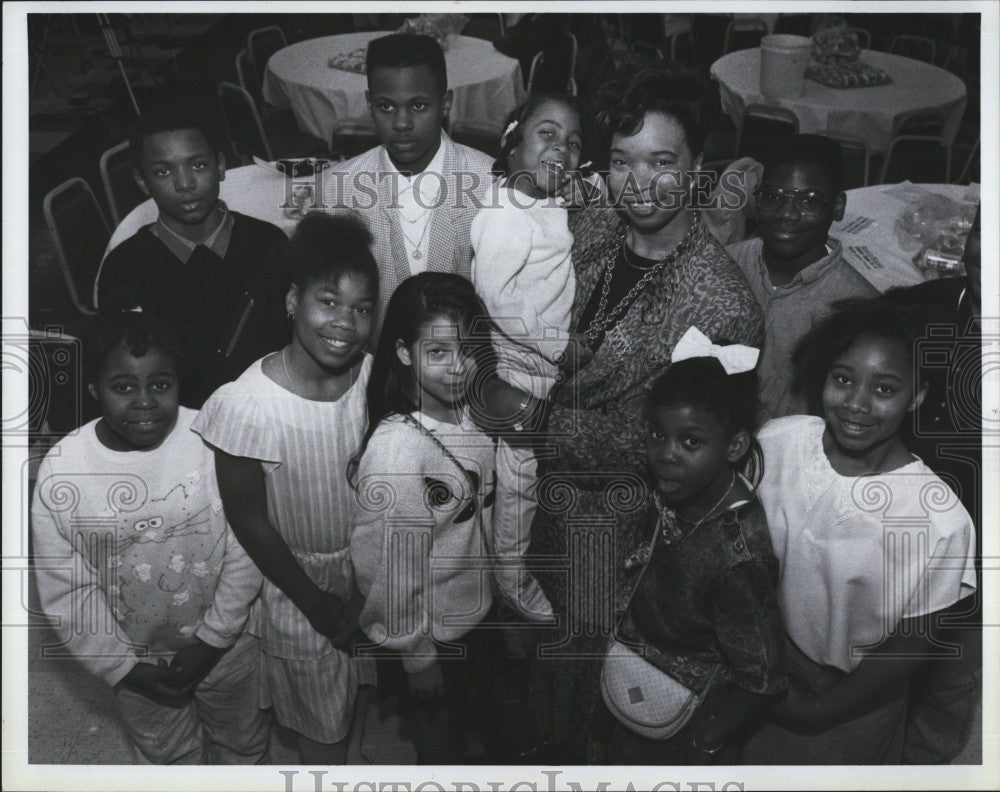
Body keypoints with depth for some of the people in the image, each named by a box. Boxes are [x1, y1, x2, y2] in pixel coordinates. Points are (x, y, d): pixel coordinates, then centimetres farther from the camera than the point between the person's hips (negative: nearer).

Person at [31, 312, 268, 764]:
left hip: (225, 642, 0)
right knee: (169, 756, 27)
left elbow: (245, 553, -15)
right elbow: (66, 590, -11)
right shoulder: (60, 472, -20)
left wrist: (212, 639, -12)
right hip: (136, 657, 1)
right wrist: (123, 668, -9)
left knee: (243, 743, 26)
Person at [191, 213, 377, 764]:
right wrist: (316, 603, -9)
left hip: (369, 567, 4)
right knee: (326, 728, 16)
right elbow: (248, 520, -17)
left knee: (367, 693, 27)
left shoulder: (373, 376, -17)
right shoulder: (247, 404, -29)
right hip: (298, 580, -4)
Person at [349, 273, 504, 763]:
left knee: (471, 707, 30)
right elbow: (390, 566, -25)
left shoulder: (474, 415, -10)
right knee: (439, 727, 20)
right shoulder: (396, 447, -32)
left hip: (476, 612, 6)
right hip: (432, 633, -6)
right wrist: (418, 658, -15)